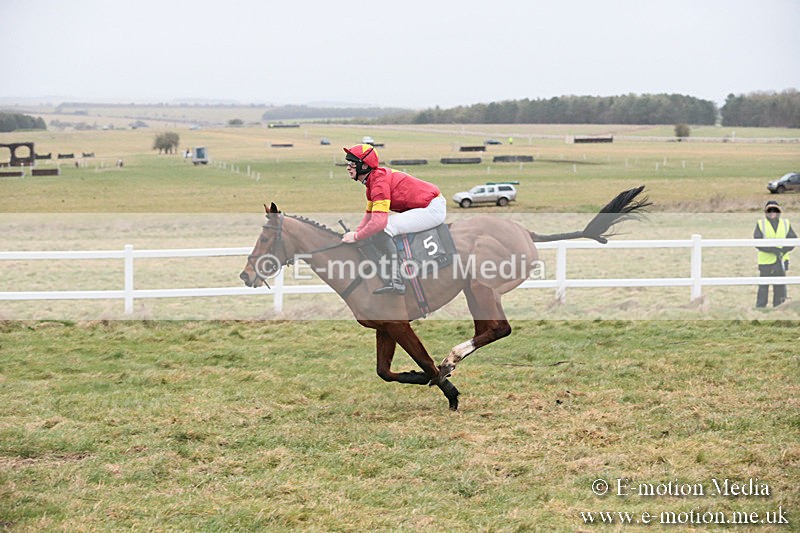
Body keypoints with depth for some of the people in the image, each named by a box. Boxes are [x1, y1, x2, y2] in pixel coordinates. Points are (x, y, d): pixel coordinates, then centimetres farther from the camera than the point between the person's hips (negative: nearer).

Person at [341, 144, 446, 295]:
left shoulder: (380, 181, -21)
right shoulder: (372, 180, 11)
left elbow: (379, 221, -29)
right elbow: (370, 214, 19)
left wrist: (356, 237, -18)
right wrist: (355, 232, 7)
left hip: (433, 208, -11)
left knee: (380, 230, -20)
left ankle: (395, 281, -22)